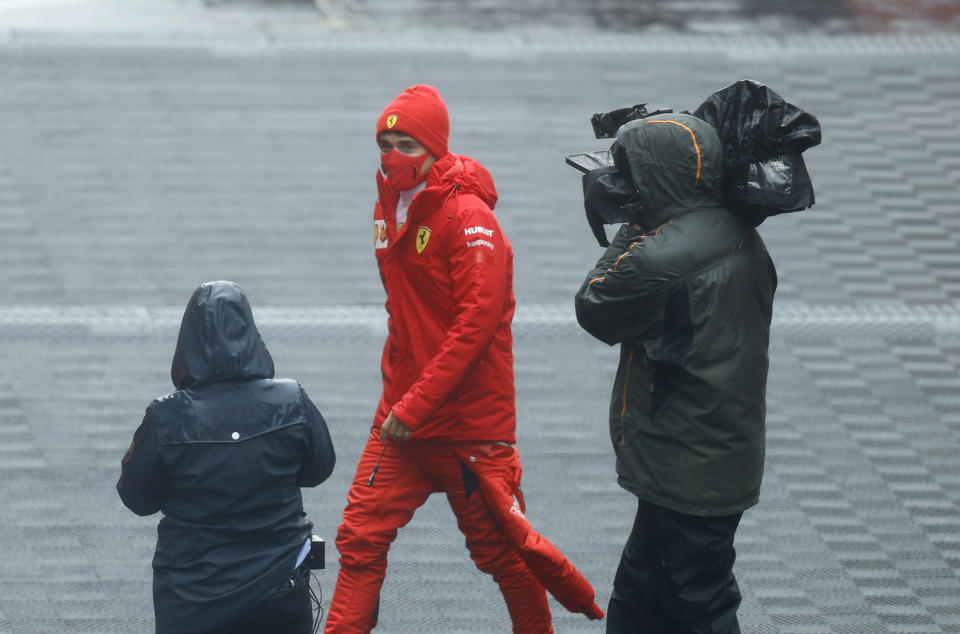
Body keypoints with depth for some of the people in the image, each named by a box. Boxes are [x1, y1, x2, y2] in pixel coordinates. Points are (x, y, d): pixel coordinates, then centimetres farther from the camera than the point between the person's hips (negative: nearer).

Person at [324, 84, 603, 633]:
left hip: (470, 423, -7)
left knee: (498, 547, 6)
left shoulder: (469, 217, -16)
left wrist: (415, 406, -22)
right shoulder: (391, 207, 9)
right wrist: (397, 393, 13)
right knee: (360, 536, -1)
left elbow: (476, 324, -21)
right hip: (401, 418, 7)